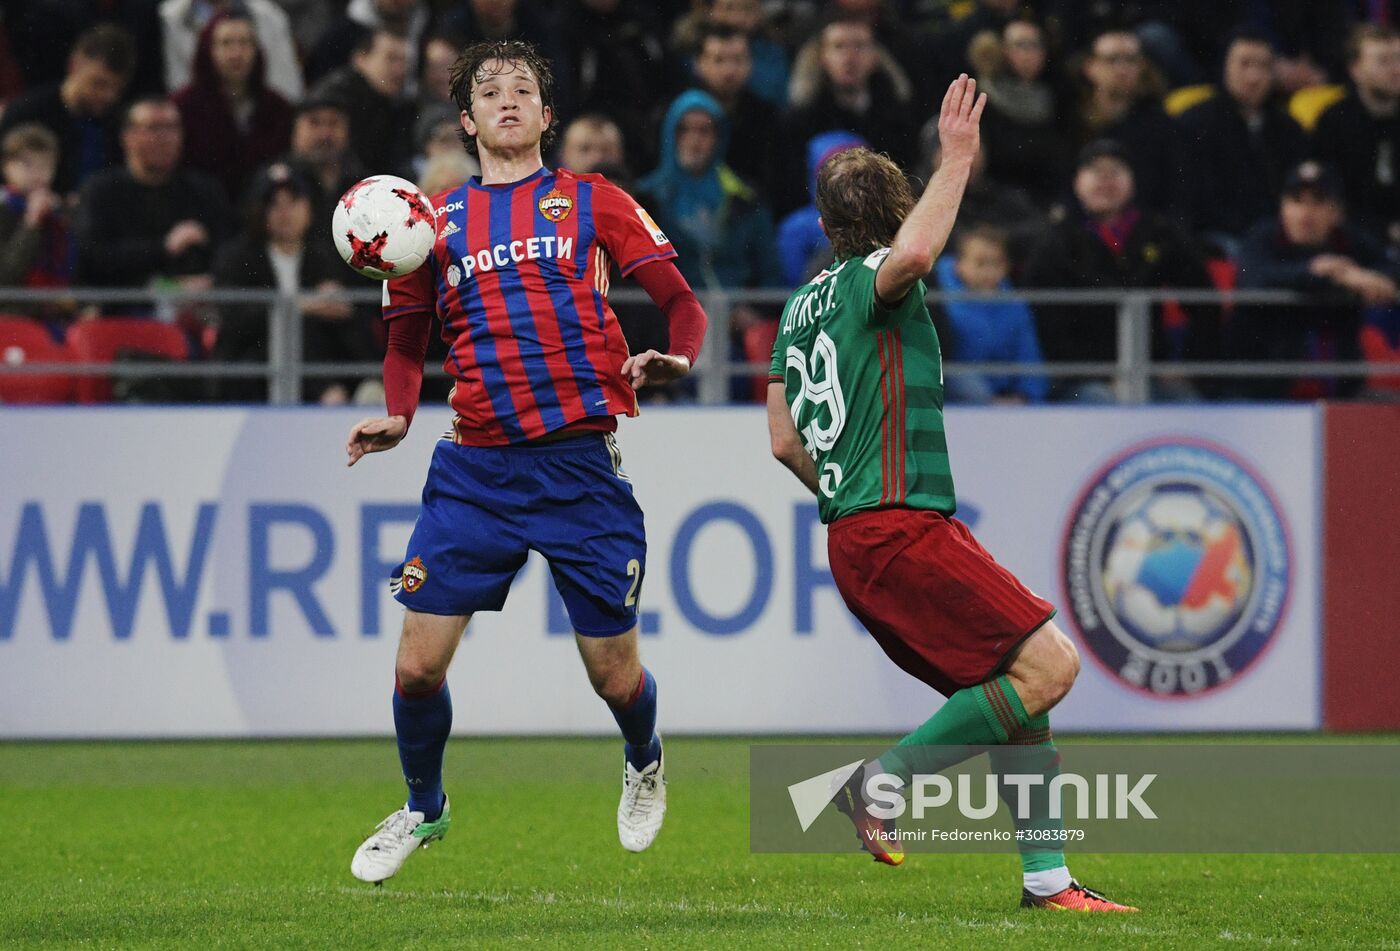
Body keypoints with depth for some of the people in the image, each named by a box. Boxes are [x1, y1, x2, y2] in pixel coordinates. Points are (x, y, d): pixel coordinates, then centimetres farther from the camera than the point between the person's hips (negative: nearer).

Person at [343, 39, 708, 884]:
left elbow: (681, 301, 3)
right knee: (417, 665, -5)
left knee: (615, 676, 3)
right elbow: (409, 339, 20)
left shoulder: (592, 202, 6)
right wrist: (398, 416, 1)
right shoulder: (436, 220, 11)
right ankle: (423, 809, 22)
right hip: (474, 469, 2)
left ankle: (644, 763, 38)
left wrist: (674, 360, -18)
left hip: (580, 462, -2)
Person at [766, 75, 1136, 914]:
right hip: (901, 530, -10)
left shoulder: (804, 306, 20)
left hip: (858, 534, 10)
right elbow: (913, 255, -32)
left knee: (1021, 691, 11)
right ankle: (886, 779, -14)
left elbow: (785, 442, 20)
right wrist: (957, 161, -23)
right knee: (1049, 664, -16)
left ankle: (1046, 877, 8)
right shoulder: (867, 281, -6)